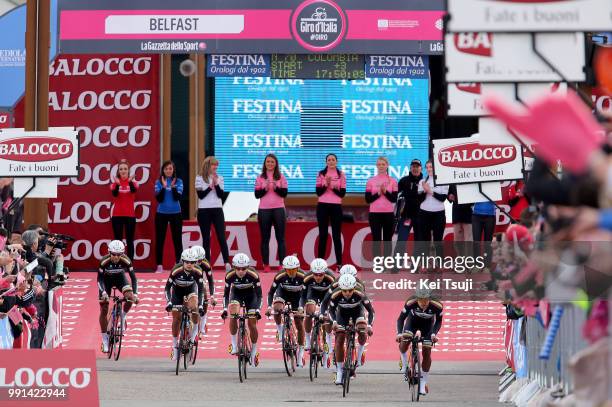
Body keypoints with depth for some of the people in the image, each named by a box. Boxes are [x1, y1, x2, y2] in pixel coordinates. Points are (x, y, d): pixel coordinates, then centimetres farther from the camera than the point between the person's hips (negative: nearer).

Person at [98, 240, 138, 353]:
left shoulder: (126, 261, -29)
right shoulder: (104, 261, -32)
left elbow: (133, 277, -25)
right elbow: (100, 279, -27)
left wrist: (135, 294, -36)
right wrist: (103, 293, -42)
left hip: (120, 277, 1)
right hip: (106, 279, -1)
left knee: (130, 297, -28)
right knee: (104, 310, -6)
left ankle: (123, 317, 1)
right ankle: (104, 339, 4)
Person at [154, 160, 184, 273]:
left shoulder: (178, 181, 2)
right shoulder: (159, 182, 2)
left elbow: (178, 197, -9)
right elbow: (158, 198, -8)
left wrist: (173, 187, -24)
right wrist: (164, 187, -20)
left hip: (175, 213, 0)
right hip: (161, 213, 0)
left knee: (177, 239, 2)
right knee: (160, 239, 1)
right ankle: (159, 266, 5)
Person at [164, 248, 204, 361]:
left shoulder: (197, 271, -29)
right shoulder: (176, 270, -32)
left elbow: (201, 289, -25)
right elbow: (167, 287, -25)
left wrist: (200, 305, -34)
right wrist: (168, 302, -36)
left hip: (191, 289, 0)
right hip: (177, 290, 0)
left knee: (194, 308, -29)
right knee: (176, 318, -4)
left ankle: (194, 332, -6)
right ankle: (175, 346, 9)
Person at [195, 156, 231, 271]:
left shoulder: (219, 178, 8)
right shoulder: (200, 178, 1)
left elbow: (221, 195, 0)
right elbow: (200, 195, -6)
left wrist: (216, 184, -12)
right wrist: (210, 186, -13)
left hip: (217, 210, 1)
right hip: (204, 210, -1)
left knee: (221, 236, -7)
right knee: (206, 238, 2)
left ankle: (227, 262, -12)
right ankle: (207, 263, 5)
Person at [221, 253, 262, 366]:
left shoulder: (253, 275, -31)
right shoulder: (230, 275, -27)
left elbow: (259, 295, -24)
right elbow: (226, 294, -17)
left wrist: (258, 309, -35)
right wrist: (225, 308, -30)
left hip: (250, 295, -1)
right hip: (236, 294, 1)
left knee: (252, 324, -7)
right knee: (233, 315, -28)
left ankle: (254, 352, 10)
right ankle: (234, 345, -15)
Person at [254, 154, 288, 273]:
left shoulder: (281, 177, 6)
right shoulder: (260, 178, 7)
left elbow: (284, 193, -1)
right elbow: (257, 195, 1)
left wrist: (276, 187, -18)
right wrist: (265, 188, -15)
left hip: (278, 209, -1)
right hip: (264, 210, 1)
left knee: (280, 238, -2)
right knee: (265, 238, 2)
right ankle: (266, 265, 4)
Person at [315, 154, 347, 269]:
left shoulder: (341, 175, 3)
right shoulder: (321, 174, 4)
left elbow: (342, 194, -1)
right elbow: (318, 192, 0)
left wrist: (334, 187, -18)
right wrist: (326, 185, -16)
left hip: (336, 207, -1)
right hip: (323, 206, 1)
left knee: (337, 235, -1)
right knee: (323, 234, 3)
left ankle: (339, 263, -1)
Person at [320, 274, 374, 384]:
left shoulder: (359, 295, -34)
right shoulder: (336, 296, -31)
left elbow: (371, 310, -27)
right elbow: (331, 309, -12)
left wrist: (369, 325, -39)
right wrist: (334, 322, -28)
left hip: (357, 311, -1)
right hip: (342, 313, 1)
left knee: (362, 333, -29)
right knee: (339, 341, -10)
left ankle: (360, 355, 0)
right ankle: (339, 372, -3)